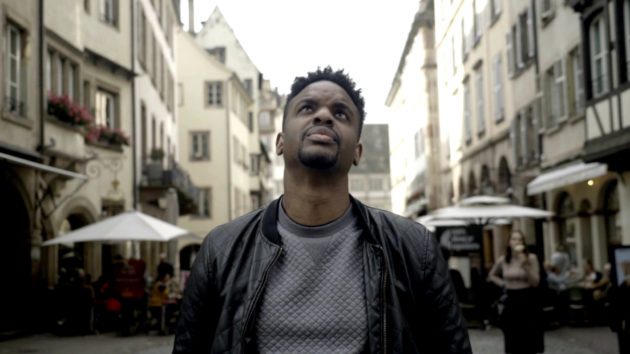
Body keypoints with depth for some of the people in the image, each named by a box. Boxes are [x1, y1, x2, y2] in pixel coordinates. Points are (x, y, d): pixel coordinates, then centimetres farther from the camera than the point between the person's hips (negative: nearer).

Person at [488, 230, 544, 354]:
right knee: (513, 338, 7)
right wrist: (503, 284, 4)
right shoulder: (502, 260, 1)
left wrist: (525, 265, -24)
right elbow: (491, 275, 19)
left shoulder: (531, 258, -8)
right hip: (511, 300, 3)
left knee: (530, 338, -1)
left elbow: (535, 282, -14)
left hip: (528, 299, -3)